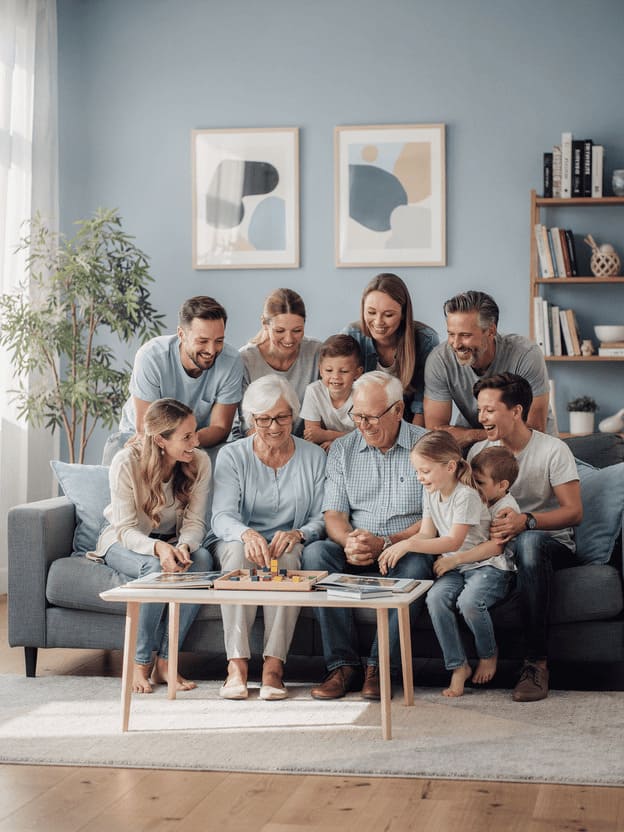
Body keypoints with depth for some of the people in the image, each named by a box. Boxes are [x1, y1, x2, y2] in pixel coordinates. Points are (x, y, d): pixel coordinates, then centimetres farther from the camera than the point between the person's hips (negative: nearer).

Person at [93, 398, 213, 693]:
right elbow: (127, 529, -25)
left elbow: (195, 522, -13)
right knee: (155, 567, -37)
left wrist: (184, 546, -37)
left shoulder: (199, 462, -15)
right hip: (123, 543, -3)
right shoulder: (126, 463, -26)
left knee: (202, 559, -30)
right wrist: (158, 548, -46)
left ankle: (165, 661, -24)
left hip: (173, 542, 4)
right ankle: (140, 664, -21)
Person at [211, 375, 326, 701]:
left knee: (287, 554, -35)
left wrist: (297, 534, -24)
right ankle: (236, 664, -39)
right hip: (239, 541, 0)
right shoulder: (232, 455, 2)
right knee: (237, 551, -36)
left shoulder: (313, 457, 6)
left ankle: (274, 665, -37)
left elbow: (322, 518, 0)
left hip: (289, 545, 0)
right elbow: (221, 517, -11)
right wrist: (247, 534, -35)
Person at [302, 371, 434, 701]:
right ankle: (344, 665, -26)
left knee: (416, 566, -36)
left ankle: (381, 667, -27)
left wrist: (385, 544, -21)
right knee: (315, 553, -26)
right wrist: (349, 541, -20)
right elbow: (334, 514, 4)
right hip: (356, 555, 3)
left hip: (407, 549, -3)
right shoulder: (342, 449, 10)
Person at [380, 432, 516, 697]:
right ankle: (458, 666, -16)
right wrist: (395, 548, -11)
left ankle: (488, 655, -4)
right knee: (436, 598, -26)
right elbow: (426, 534, 8)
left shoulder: (466, 495, -17)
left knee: (469, 601, -35)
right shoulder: (431, 493, 8)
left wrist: (408, 544, -30)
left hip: (488, 566, -6)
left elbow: (453, 541, -24)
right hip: (454, 568, 6)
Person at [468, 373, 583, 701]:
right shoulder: (478, 451, 8)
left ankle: (537, 662, -37)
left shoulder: (553, 450, -5)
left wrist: (527, 521, -29)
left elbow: (574, 512, -11)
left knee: (528, 542, -42)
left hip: (552, 542, -4)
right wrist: (488, 526, -19)